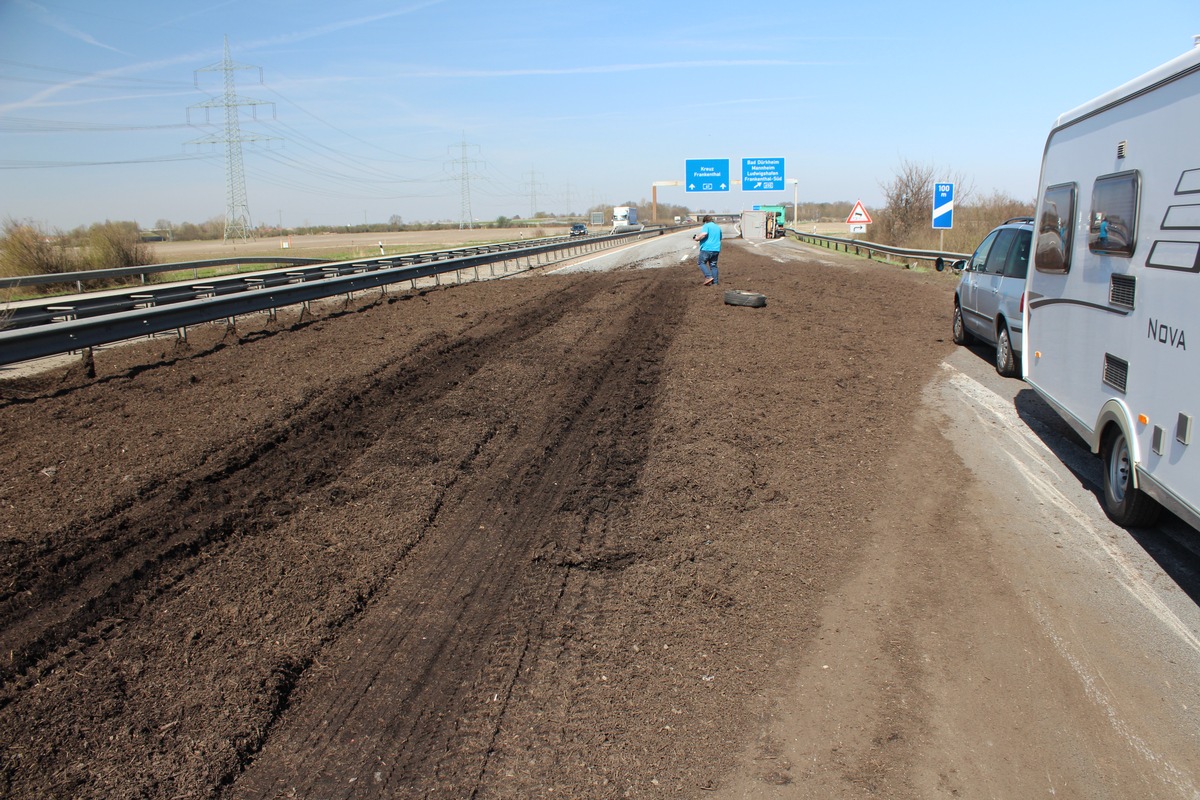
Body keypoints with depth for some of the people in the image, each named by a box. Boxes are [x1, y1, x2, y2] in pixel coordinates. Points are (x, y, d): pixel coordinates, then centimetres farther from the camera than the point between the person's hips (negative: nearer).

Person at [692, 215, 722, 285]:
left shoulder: (706, 226, -5)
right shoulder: (718, 227, 20)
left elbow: (704, 234, -24)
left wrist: (697, 239, -10)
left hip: (706, 249, -7)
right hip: (716, 249, 7)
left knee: (702, 263, 6)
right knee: (713, 265, 13)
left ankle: (709, 277, -11)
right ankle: (715, 282, 10)